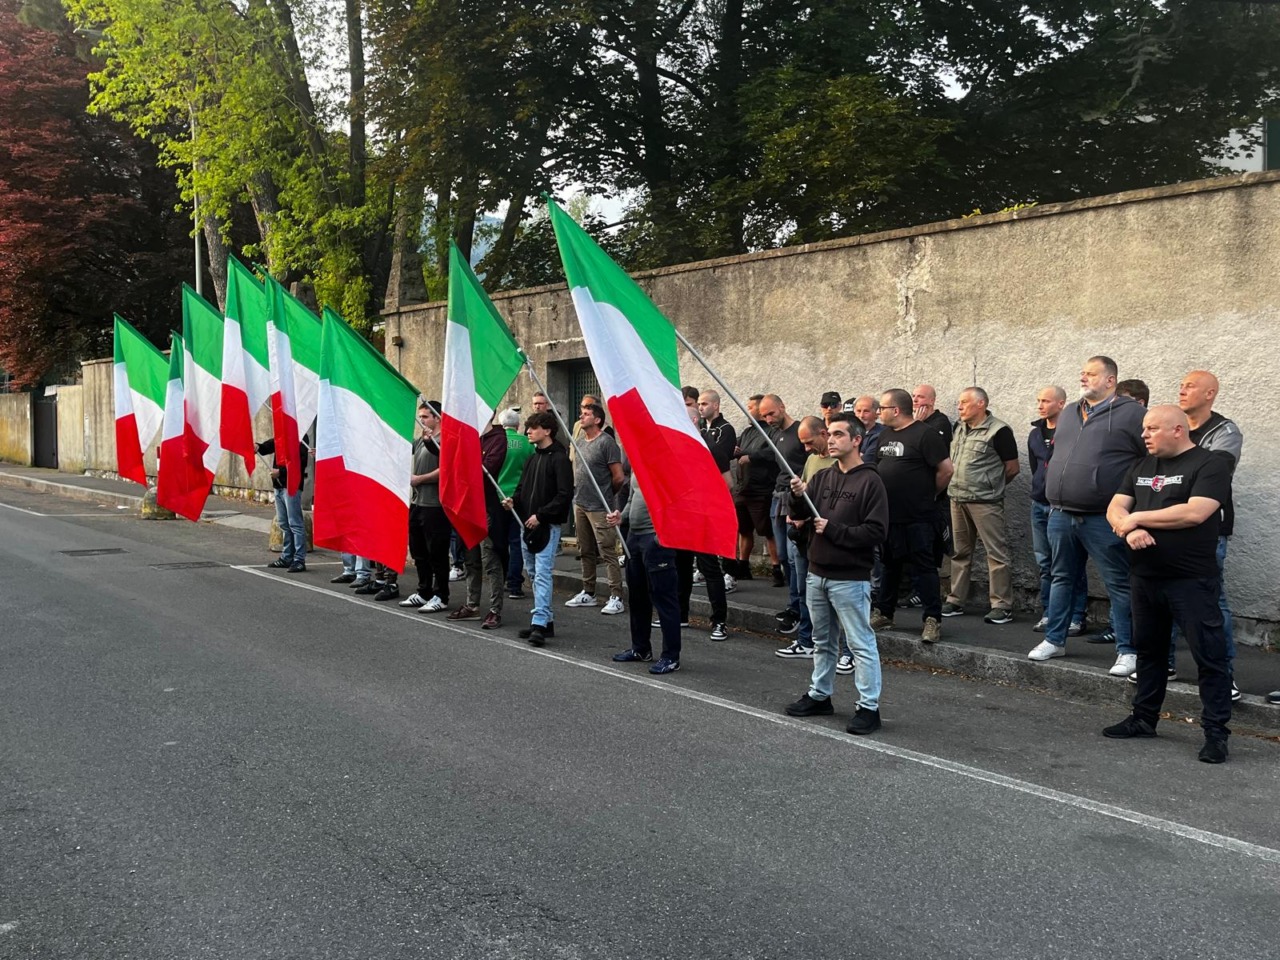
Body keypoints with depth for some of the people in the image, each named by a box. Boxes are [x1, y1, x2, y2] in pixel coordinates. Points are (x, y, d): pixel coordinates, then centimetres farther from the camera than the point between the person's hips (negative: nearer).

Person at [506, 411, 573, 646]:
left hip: (547, 525, -9)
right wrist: (514, 500, 0)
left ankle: (540, 623, -14)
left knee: (542, 574, -12)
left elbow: (565, 495, -15)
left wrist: (540, 515, -18)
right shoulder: (532, 459, 17)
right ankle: (546, 619, 20)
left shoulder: (559, 458, -9)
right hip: (528, 524, 9)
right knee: (534, 573, 12)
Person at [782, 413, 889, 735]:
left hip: (850, 578, -7)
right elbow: (801, 516, 10)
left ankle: (869, 708, 2)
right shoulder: (822, 477, 10)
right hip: (817, 574, 7)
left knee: (861, 643, -3)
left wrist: (833, 530, -16)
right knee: (822, 641, 19)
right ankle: (819, 696, 31)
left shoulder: (870, 481, -10)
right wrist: (798, 497, -10)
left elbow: (876, 532, -17)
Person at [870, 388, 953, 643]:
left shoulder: (925, 434, -13)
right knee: (890, 565, 17)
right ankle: (884, 613, 27)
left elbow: (946, 469, -16)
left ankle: (932, 619, 2)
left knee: (923, 567, -3)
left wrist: (929, 494, -3)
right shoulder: (885, 435, 12)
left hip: (917, 517, -8)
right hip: (889, 514, 8)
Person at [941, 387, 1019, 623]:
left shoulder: (998, 431, -9)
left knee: (997, 553, -4)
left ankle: (1002, 606, 0)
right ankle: (955, 601, 22)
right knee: (960, 552, 14)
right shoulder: (959, 428, 13)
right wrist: (958, 486, 11)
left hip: (985, 502, -7)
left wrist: (991, 486, 5)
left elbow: (1012, 468, -5)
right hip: (958, 499, 8)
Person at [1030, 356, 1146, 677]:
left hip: (1103, 519, -7)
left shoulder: (1131, 413, -6)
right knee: (1061, 578, 16)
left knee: (1119, 585, 0)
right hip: (1061, 515, 7)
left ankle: (1127, 651, 7)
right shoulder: (1068, 413, 16)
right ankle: (1054, 640, 27)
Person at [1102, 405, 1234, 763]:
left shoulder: (1209, 464, -7)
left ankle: (1216, 732, 3)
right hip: (1145, 578, 7)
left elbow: (1194, 513, -21)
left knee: (1210, 655, -3)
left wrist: (1137, 517, -12)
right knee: (1148, 650, 16)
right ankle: (1144, 719, 27)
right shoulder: (1141, 467, 14)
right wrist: (1130, 529, -16)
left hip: (1191, 582, -7)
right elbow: (1115, 509, 8)